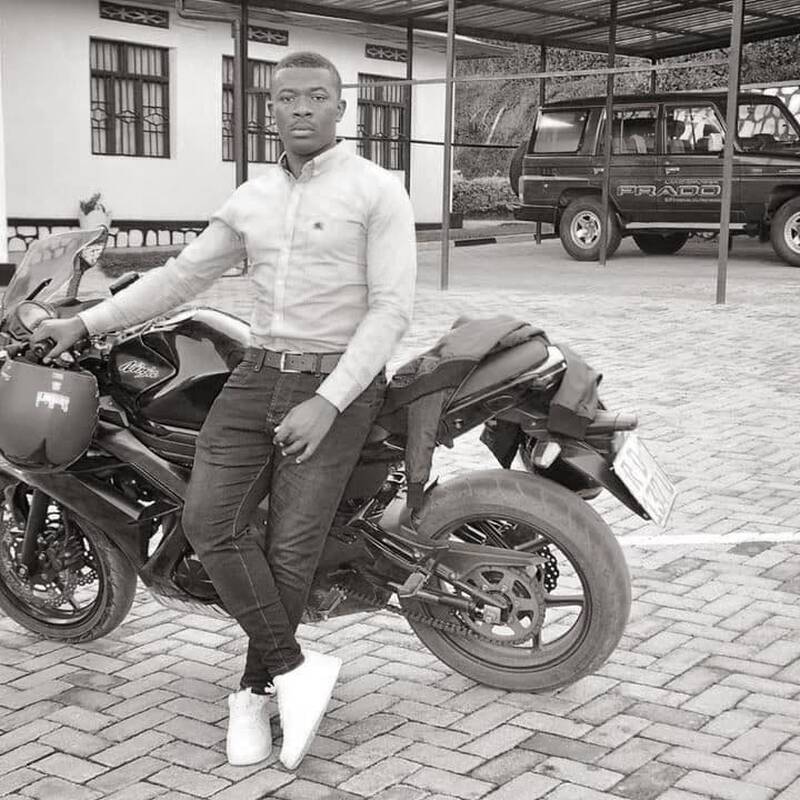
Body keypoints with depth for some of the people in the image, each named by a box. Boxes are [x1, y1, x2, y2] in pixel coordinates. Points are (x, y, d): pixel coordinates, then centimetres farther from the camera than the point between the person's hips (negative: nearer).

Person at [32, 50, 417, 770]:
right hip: (259, 373, 5)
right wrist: (86, 321, 16)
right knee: (209, 519, -13)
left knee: (290, 547, -8)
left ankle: (256, 689, 11)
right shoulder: (253, 199, 13)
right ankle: (295, 666, -5)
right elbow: (182, 275, 20)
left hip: (338, 384, -5)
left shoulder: (377, 190, -5)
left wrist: (327, 403, -19)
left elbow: (391, 308, -12)